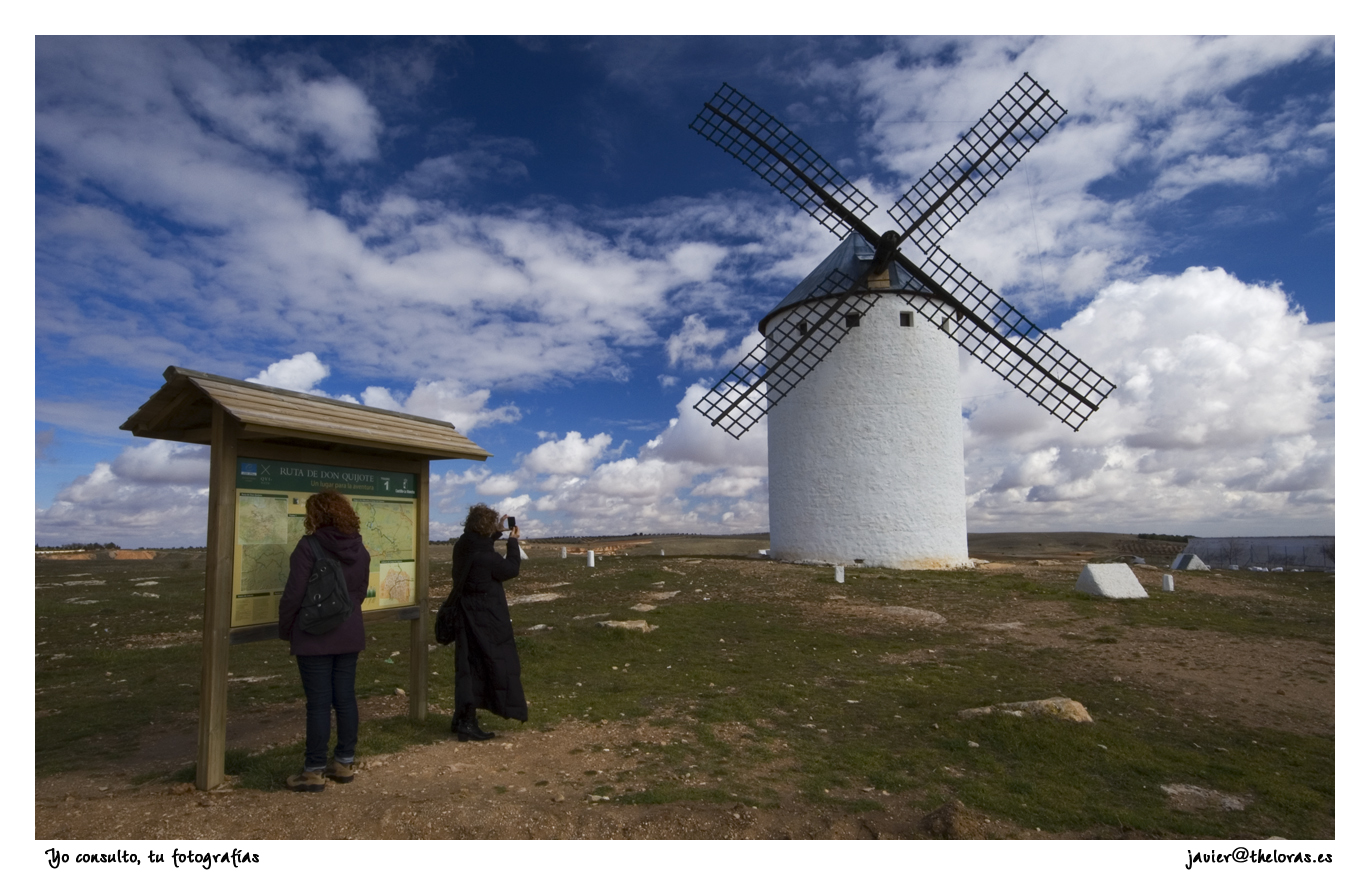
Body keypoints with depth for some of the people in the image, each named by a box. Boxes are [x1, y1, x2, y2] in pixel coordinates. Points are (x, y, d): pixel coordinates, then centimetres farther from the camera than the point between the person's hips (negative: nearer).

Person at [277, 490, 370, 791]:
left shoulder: (309, 546, -15)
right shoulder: (359, 549, 4)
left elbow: (294, 594, -14)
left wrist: (284, 629, 1)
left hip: (314, 637, -6)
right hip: (350, 635, 6)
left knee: (318, 703, 1)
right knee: (346, 698, 12)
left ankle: (314, 771, 10)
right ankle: (344, 763, 22)